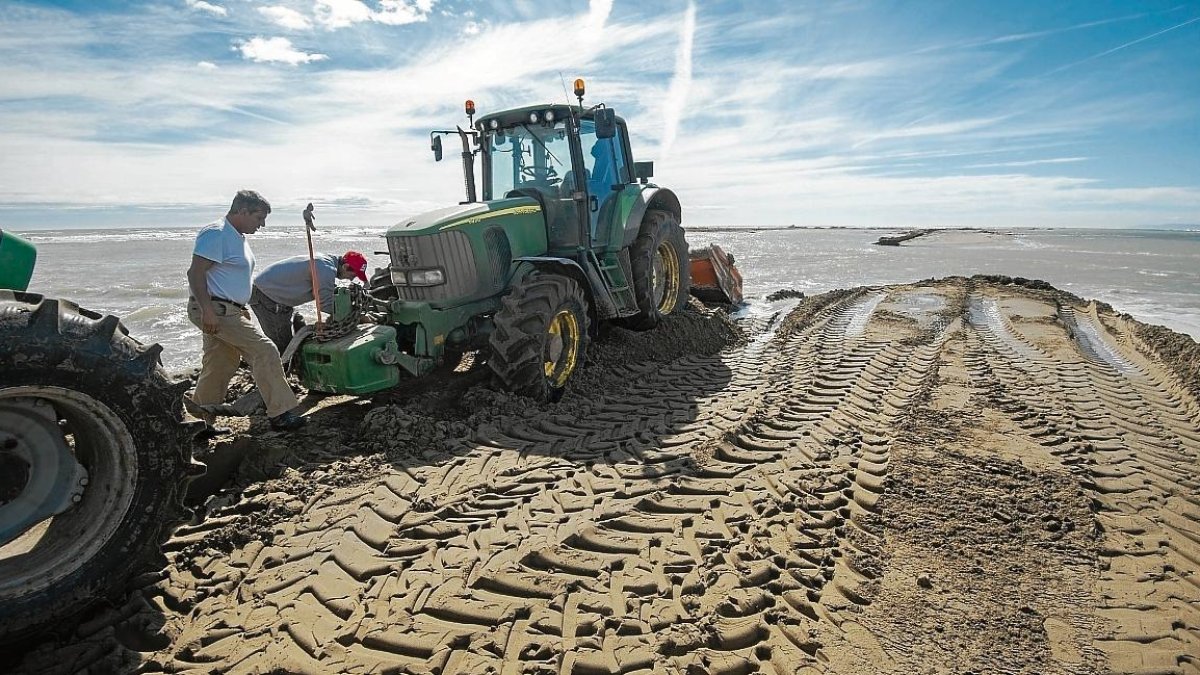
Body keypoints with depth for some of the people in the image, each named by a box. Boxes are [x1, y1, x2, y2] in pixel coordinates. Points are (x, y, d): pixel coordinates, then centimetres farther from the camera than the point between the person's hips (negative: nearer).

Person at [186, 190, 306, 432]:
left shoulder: (238, 237, 18)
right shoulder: (216, 234, -13)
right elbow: (195, 273, -20)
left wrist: (241, 309, 24)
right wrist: (208, 310, -27)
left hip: (228, 310, 10)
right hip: (215, 310, -10)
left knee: (219, 367, 14)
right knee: (264, 351, -14)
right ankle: (280, 414, -11)